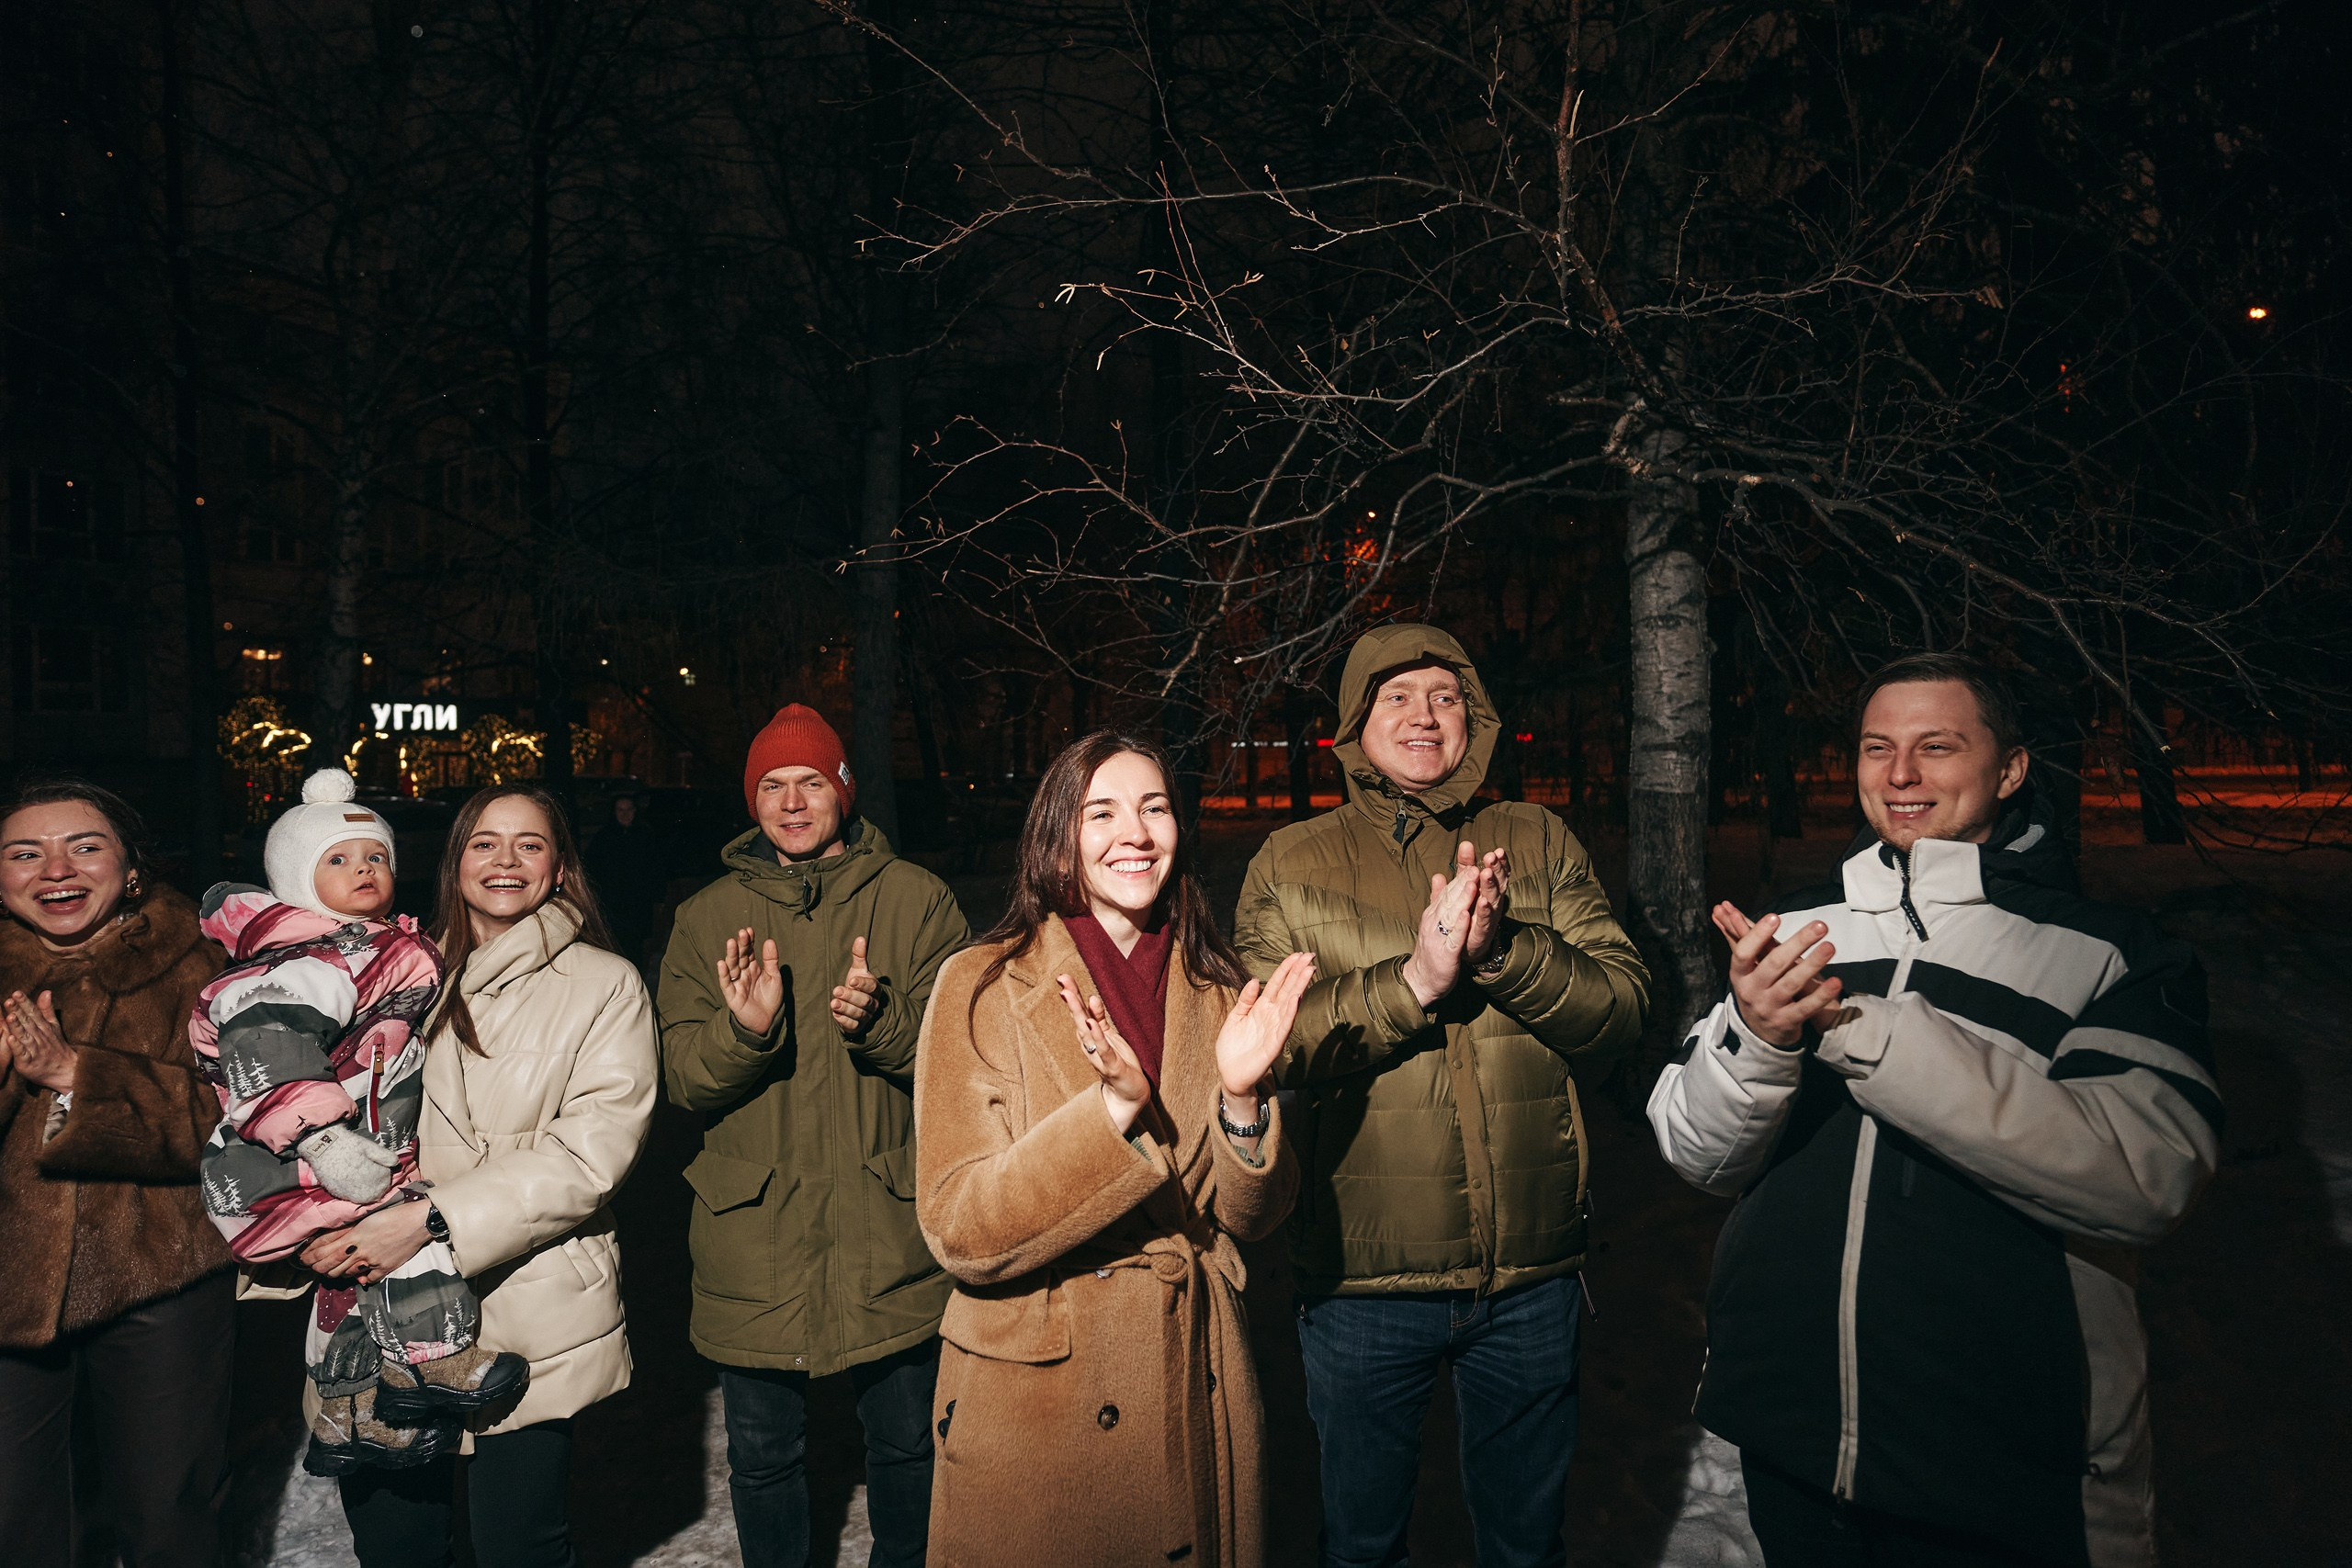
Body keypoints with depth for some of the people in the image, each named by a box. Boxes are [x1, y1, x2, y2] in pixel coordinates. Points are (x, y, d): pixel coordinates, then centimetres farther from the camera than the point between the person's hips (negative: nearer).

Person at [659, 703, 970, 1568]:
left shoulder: (916, 899, 0)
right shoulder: (707, 918, 5)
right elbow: (682, 1076, -2)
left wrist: (877, 1021, -25)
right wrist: (745, 1031, -23)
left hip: (889, 1233, -1)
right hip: (753, 1232, 1)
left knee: (905, 1444, 15)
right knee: (762, 1456, 14)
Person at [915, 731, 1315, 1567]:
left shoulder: (1214, 991, 1)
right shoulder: (983, 987, -10)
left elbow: (1250, 1215, -1)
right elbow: (960, 1232, -17)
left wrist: (1241, 1097, -19)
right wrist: (1116, 1107, -28)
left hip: (1197, 1395, 4)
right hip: (1033, 1402, -3)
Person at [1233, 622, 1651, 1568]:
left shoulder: (1539, 843, 3)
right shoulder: (1290, 866, -1)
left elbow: (1623, 1011, -5)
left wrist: (1505, 951, -22)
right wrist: (1414, 980, -23)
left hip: (1531, 1276, 2)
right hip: (1364, 1280, -1)